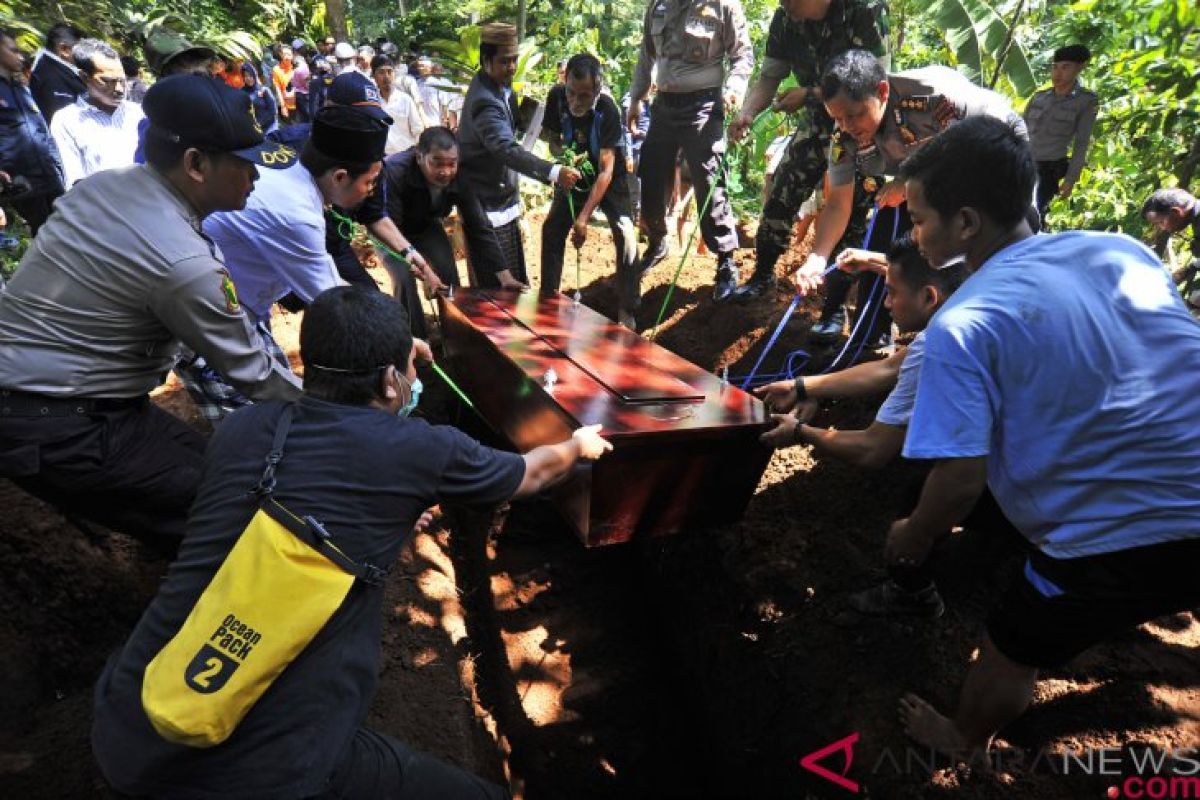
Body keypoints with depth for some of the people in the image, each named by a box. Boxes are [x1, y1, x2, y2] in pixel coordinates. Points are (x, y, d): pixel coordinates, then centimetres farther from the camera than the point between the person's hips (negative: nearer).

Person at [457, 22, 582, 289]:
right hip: (487, 205, -10)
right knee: (498, 286, -7)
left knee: (514, 281, 17)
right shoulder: (484, 101, -26)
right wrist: (554, 172, -52)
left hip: (503, 199, 10)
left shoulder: (500, 87, 6)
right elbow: (507, 149, -42)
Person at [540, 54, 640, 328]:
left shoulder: (607, 111, -31)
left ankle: (627, 310, -10)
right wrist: (563, 154, -28)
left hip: (608, 179, -4)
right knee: (551, 229, -4)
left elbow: (606, 171, -33)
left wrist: (583, 218, -38)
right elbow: (553, 137, -2)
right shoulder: (557, 97, -20)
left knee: (625, 235, -19)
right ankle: (548, 298, 12)